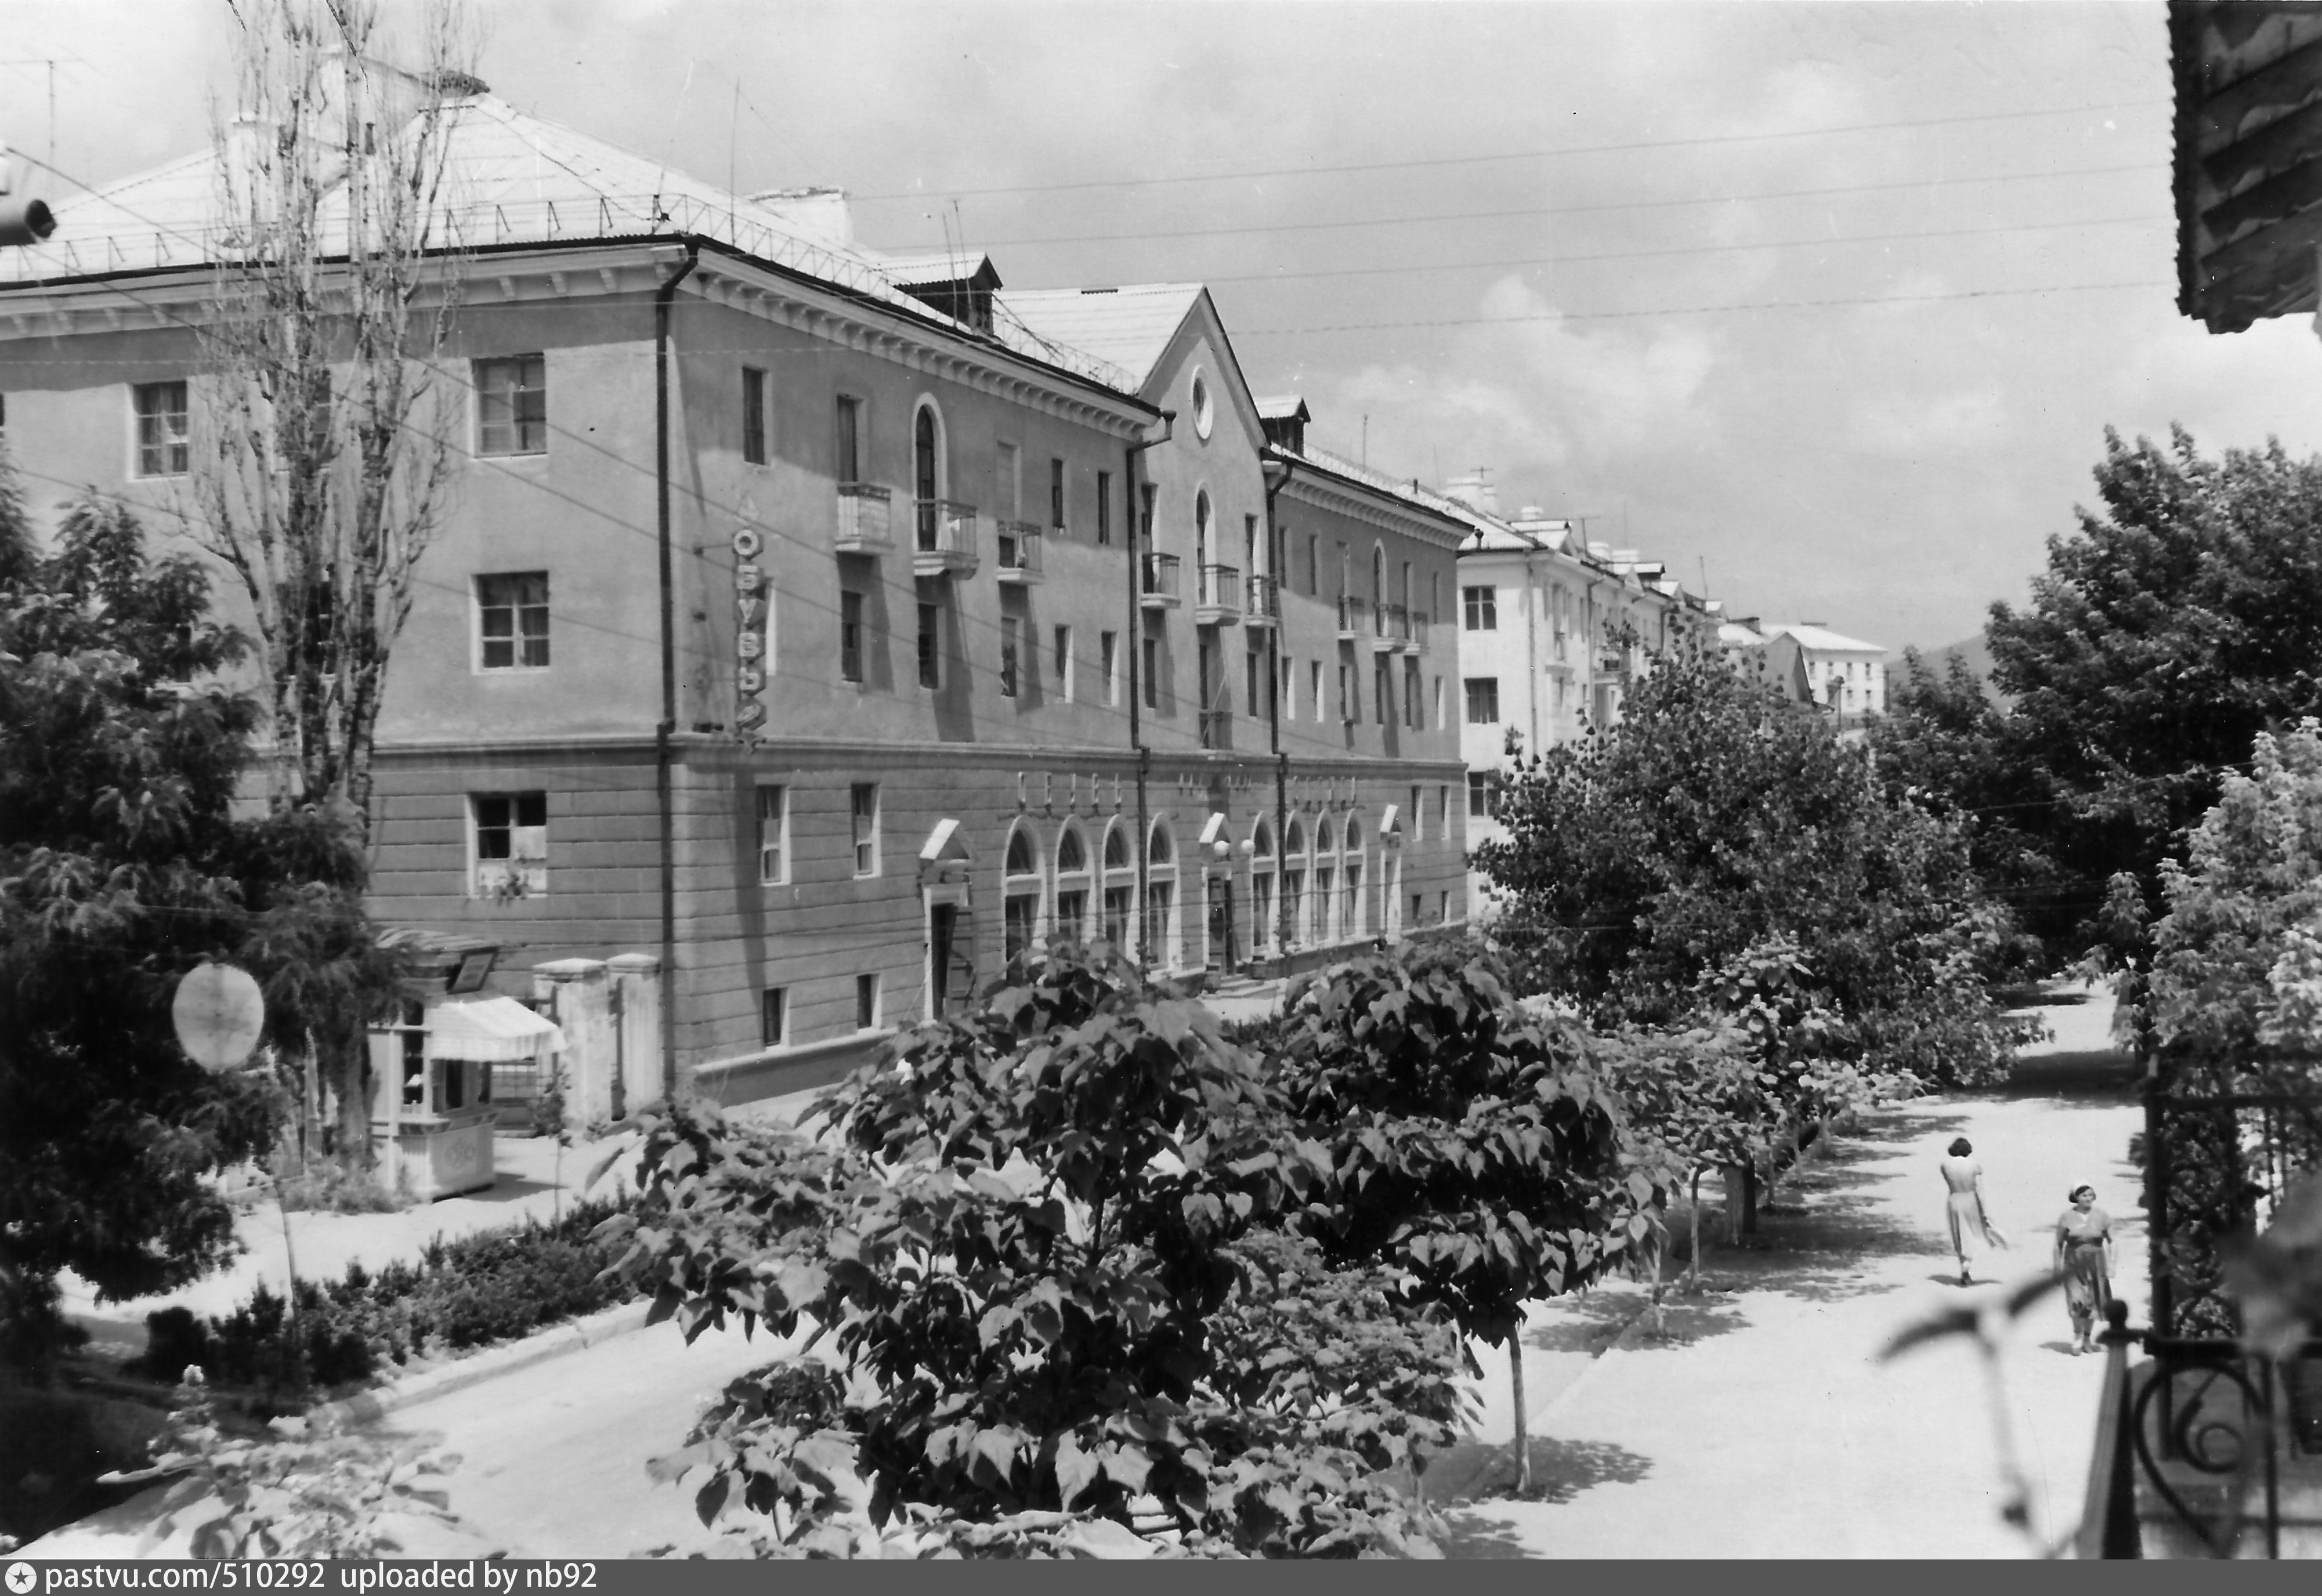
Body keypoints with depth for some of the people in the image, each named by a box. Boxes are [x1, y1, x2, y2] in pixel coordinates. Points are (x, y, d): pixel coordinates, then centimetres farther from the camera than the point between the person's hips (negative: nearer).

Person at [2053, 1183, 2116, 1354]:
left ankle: (2088, 1338, 26)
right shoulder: (2068, 1217, -4)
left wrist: (2110, 1265, 0)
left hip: (2095, 1264, 2)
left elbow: (2110, 1241, 5)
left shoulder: (2101, 1216, -2)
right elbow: (2059, 1243, 3)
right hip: (2074, 1265, -2)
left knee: (2092, 1302, 7)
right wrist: (2058, 1265, 1)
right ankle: (2077, 1338, 4)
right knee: (2078, 1302, -13)